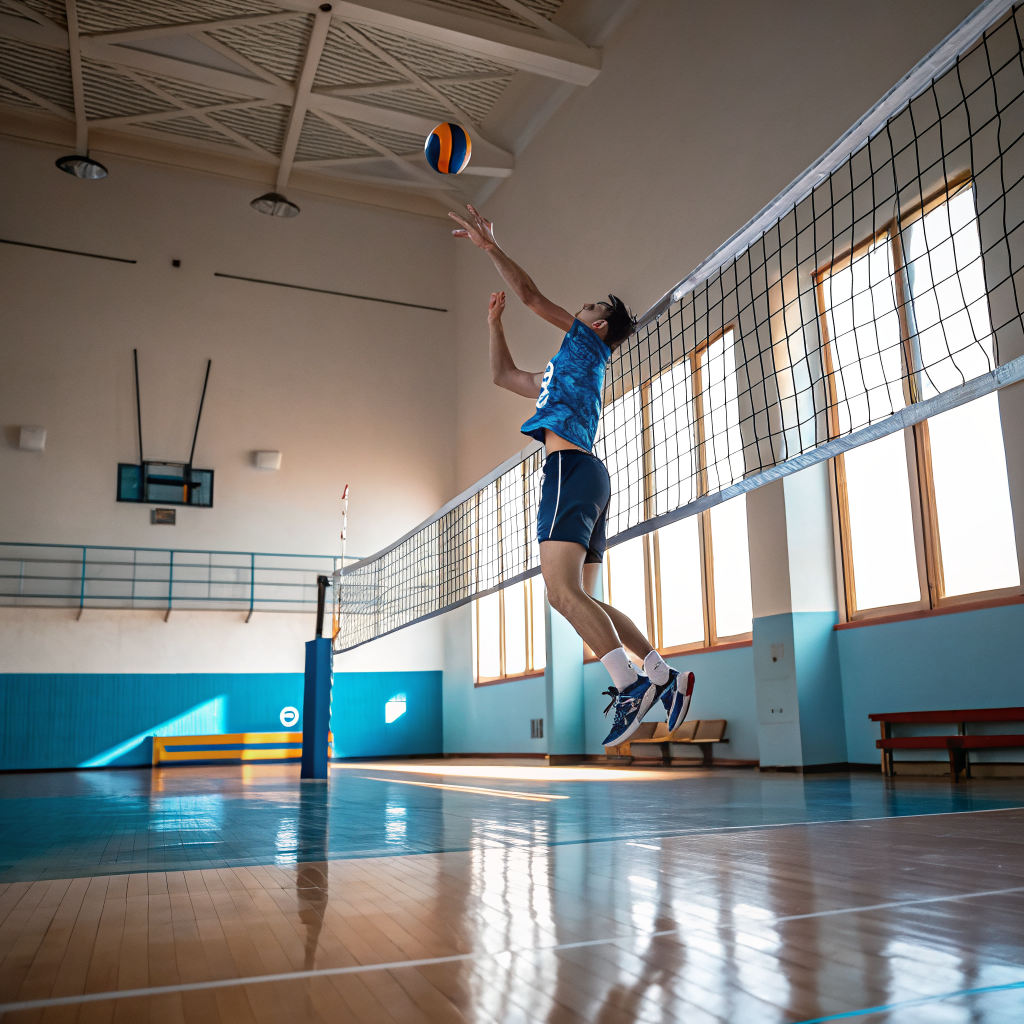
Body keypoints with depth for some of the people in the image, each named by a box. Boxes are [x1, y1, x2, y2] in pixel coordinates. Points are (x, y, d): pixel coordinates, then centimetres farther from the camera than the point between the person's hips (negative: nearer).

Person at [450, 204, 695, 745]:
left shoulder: (589, 345, 12)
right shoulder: (562, 372, 34)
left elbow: (531, 296, 5)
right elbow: (503, 376, 44)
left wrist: (490, 246, 9)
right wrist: (494, 324, 42)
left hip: (572, 468, -9)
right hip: (580, 476, 9)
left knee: (562, 589, -22)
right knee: (582, 601, 5)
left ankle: (630, 684, -26)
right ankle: (663, 675, 5)